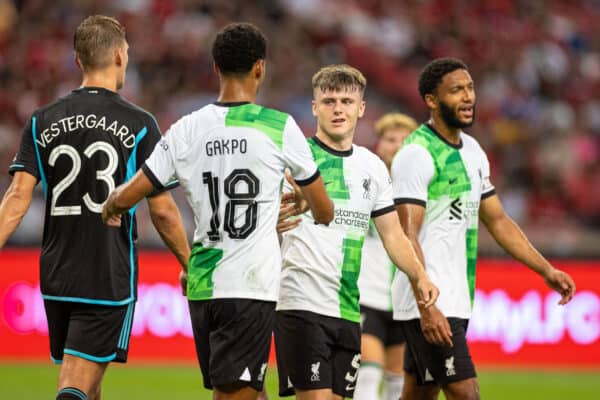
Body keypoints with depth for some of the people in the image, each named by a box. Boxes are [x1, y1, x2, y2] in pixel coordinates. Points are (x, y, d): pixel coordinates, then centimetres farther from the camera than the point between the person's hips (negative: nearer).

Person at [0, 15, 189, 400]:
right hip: (110, 280, -4)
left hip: (57, 277, 4)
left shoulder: (43, 122, 5)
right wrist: (189, 264, 10)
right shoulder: (139, 125, -5)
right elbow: (162, 209, -4)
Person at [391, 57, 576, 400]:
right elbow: (407, 234, -19)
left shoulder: (472, 151, 14)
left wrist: (547, 270, 13)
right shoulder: (417, 154, -14)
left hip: (457, 300, 9)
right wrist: (427, 306, -27)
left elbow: (498, 220, 21)